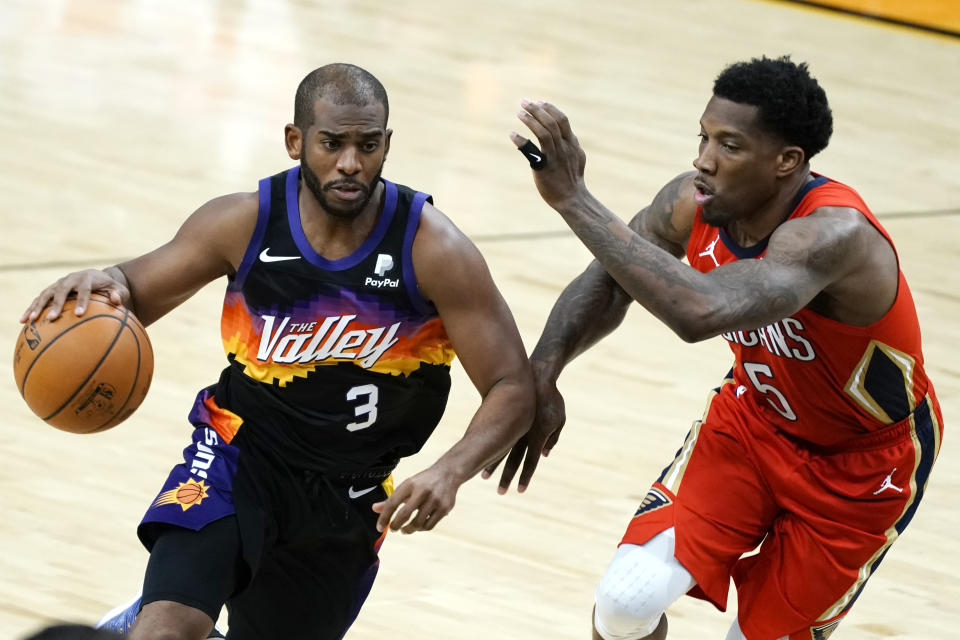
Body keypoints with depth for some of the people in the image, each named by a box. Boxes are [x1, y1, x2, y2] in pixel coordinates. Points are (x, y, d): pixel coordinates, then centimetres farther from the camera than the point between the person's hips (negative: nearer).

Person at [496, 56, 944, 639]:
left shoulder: (835, 235, -39)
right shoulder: (694, 204, -18)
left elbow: (699, 312, -55)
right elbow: (607, 283, 1)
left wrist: (573, 199, -54)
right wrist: (541, 377, -17)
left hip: (863, 464, -5)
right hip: (756, 416, 5)